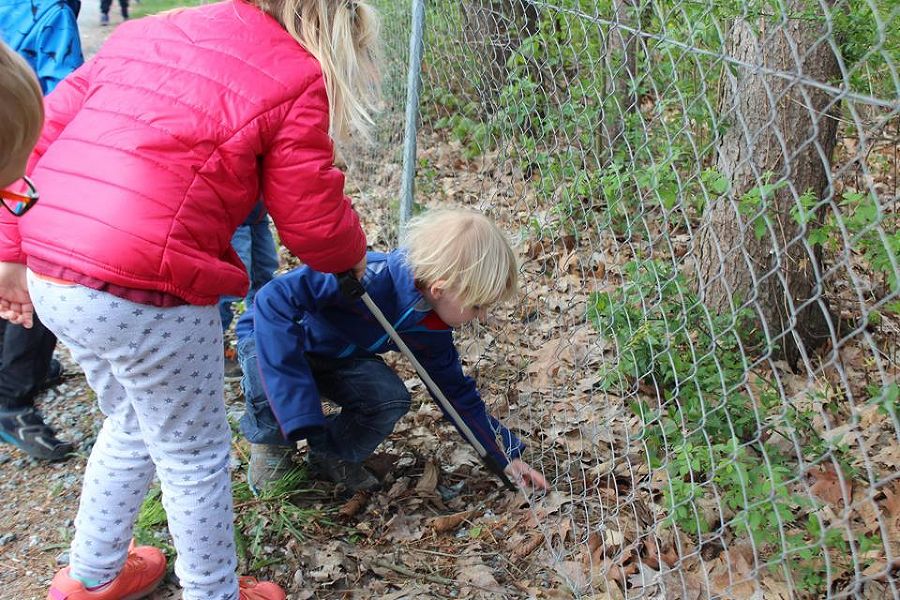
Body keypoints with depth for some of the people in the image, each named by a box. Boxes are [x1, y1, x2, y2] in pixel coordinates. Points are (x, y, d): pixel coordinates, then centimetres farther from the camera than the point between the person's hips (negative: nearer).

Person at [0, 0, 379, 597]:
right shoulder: (295, 77, -4)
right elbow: (314, 224, 0)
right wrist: (354, 254, 22)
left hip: (50, 279, 8)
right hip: (144, 297, -8)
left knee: (133, 426, 29)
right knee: (195, 456, 15)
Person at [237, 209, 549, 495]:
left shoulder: (432, 329, -14)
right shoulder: (368, 277, -41)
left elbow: (457, 391, 0)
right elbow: (275, 300, -45)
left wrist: (508, 455, -1)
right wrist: (301, 416, -47)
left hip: (334, 356, 5)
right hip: (271, 338, -5)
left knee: (391, 398, -21)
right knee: (273, 385, -38)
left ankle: (333, 457, 9)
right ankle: (271, 443, -2)